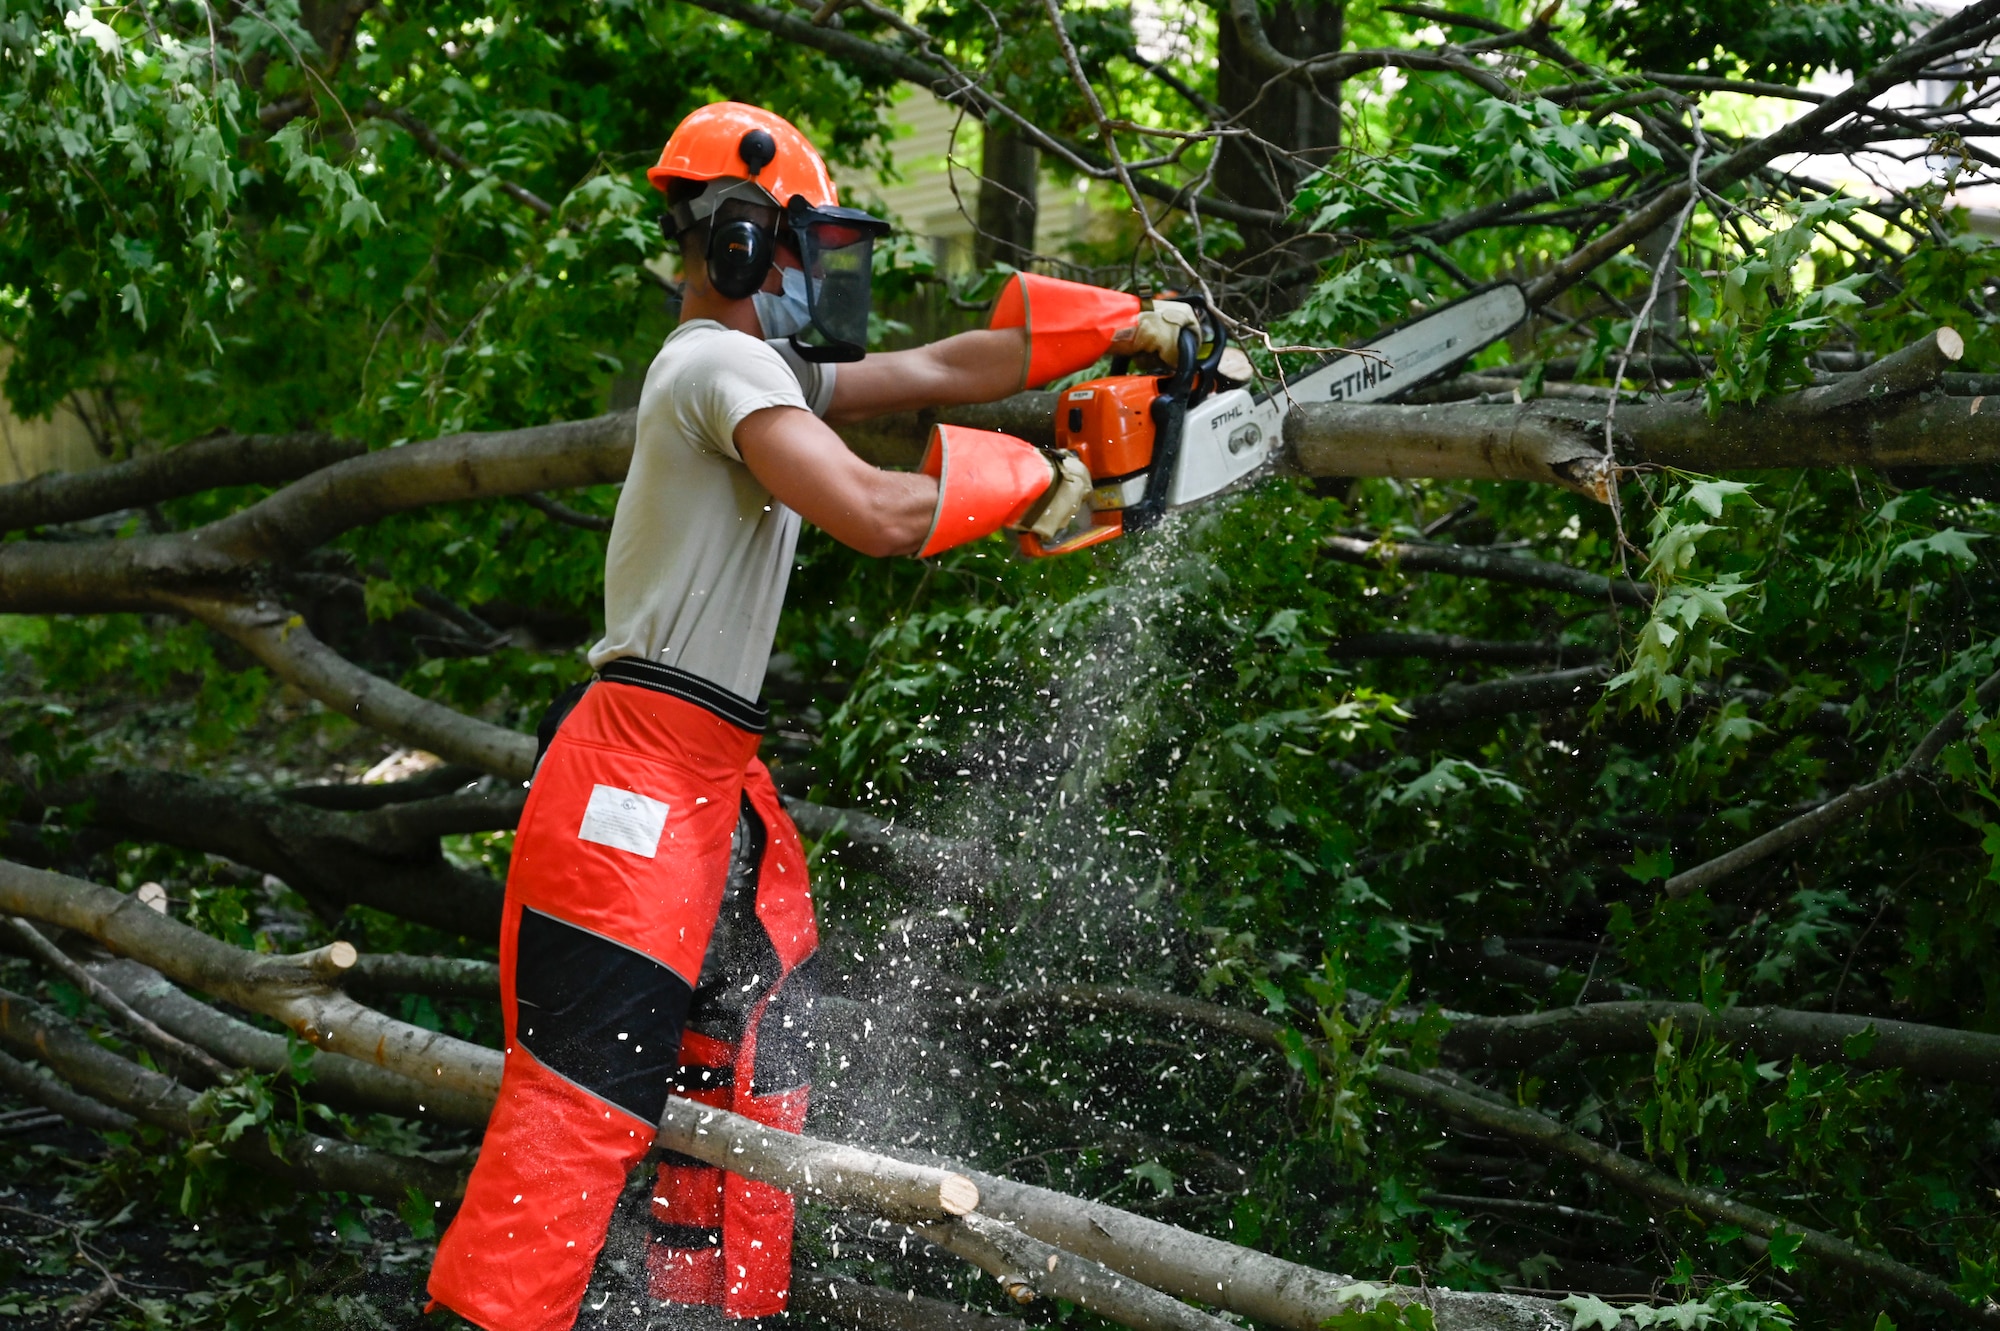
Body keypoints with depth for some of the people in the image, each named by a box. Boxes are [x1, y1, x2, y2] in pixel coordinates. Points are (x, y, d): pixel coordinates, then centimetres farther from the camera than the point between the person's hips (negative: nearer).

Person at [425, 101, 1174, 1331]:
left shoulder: (767, 367, 18)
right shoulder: (724, 364, -12)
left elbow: (947, 368, 21)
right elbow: (874, 515, -24)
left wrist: (1127, 327, 15)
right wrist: (1031, 481, -9)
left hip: (715, 777, 10)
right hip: (643, 777, -10)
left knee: (757, 1056, 15)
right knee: (587, 1094, -12)